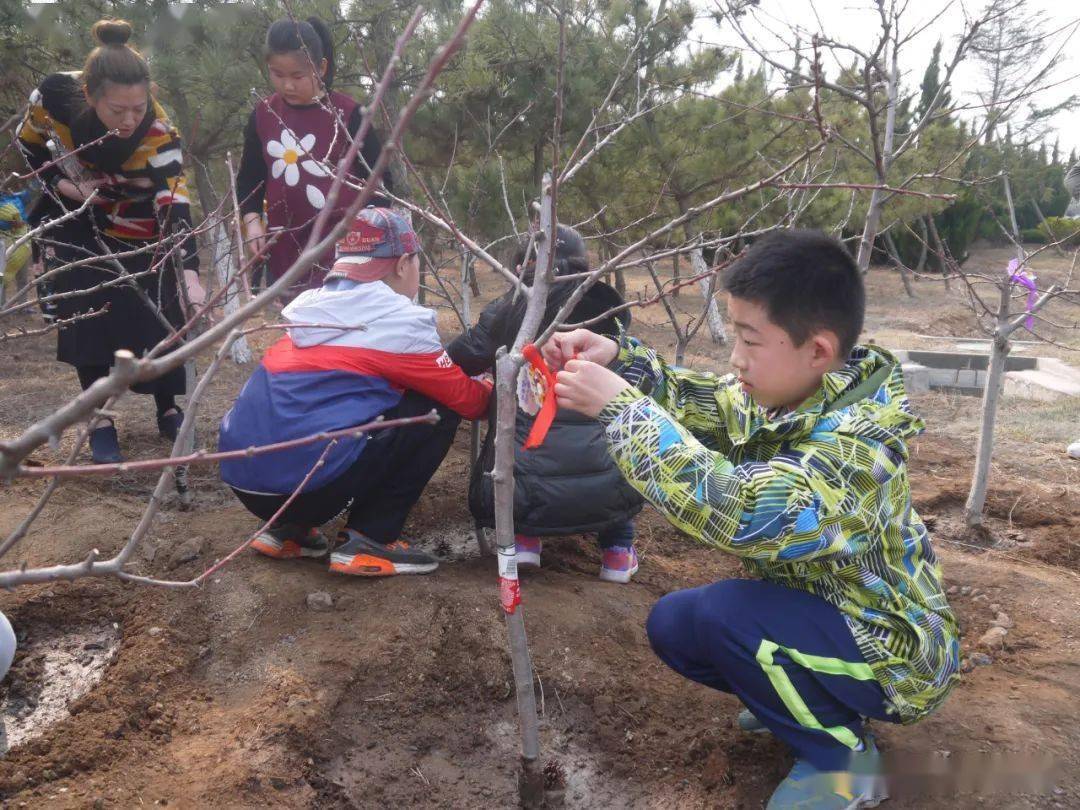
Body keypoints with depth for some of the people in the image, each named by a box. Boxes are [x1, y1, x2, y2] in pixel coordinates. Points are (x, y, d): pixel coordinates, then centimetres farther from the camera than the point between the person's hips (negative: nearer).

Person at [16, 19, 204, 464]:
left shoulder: (158, 131, -33)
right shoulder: (54, 95, -29)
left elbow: (175, 205, -38)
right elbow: (28, 142, -5)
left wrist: (190, 273, -49)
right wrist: (58, 182, -20)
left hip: (136, 225, -1)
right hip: (74, 219, 1)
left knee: (157, 314, -5)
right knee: (84, 314, -8)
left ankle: (168, 410, 14)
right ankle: (100, 420, 3)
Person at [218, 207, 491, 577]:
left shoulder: (310, 306, 16)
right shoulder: (398, 321, -5)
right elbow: (467, 400, 5)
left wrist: (469, 380, 32)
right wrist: (494, 390, 28)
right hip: (305, 484, -8)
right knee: (437, 411, 2)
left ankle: (287, 528, 19)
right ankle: (370, 540, 3)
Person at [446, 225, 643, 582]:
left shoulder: (507, 311, 6)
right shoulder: (609, 312, 10)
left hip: (517, 498, 0)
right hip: (611, 496, 0)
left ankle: (522, 536, 13)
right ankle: (618, 547, 21)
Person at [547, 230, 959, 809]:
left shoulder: (858, 442, -34)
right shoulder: (778, 397, -9)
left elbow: (738, 511, -47)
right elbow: (702, 402, 5)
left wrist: (620, 408, -40)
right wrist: (618, 360, -14)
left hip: (890, 651, -8)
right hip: (817, 612, 8)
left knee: (722, 611, -27)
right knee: (671, 624, 1)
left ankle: (839, 754, -4)